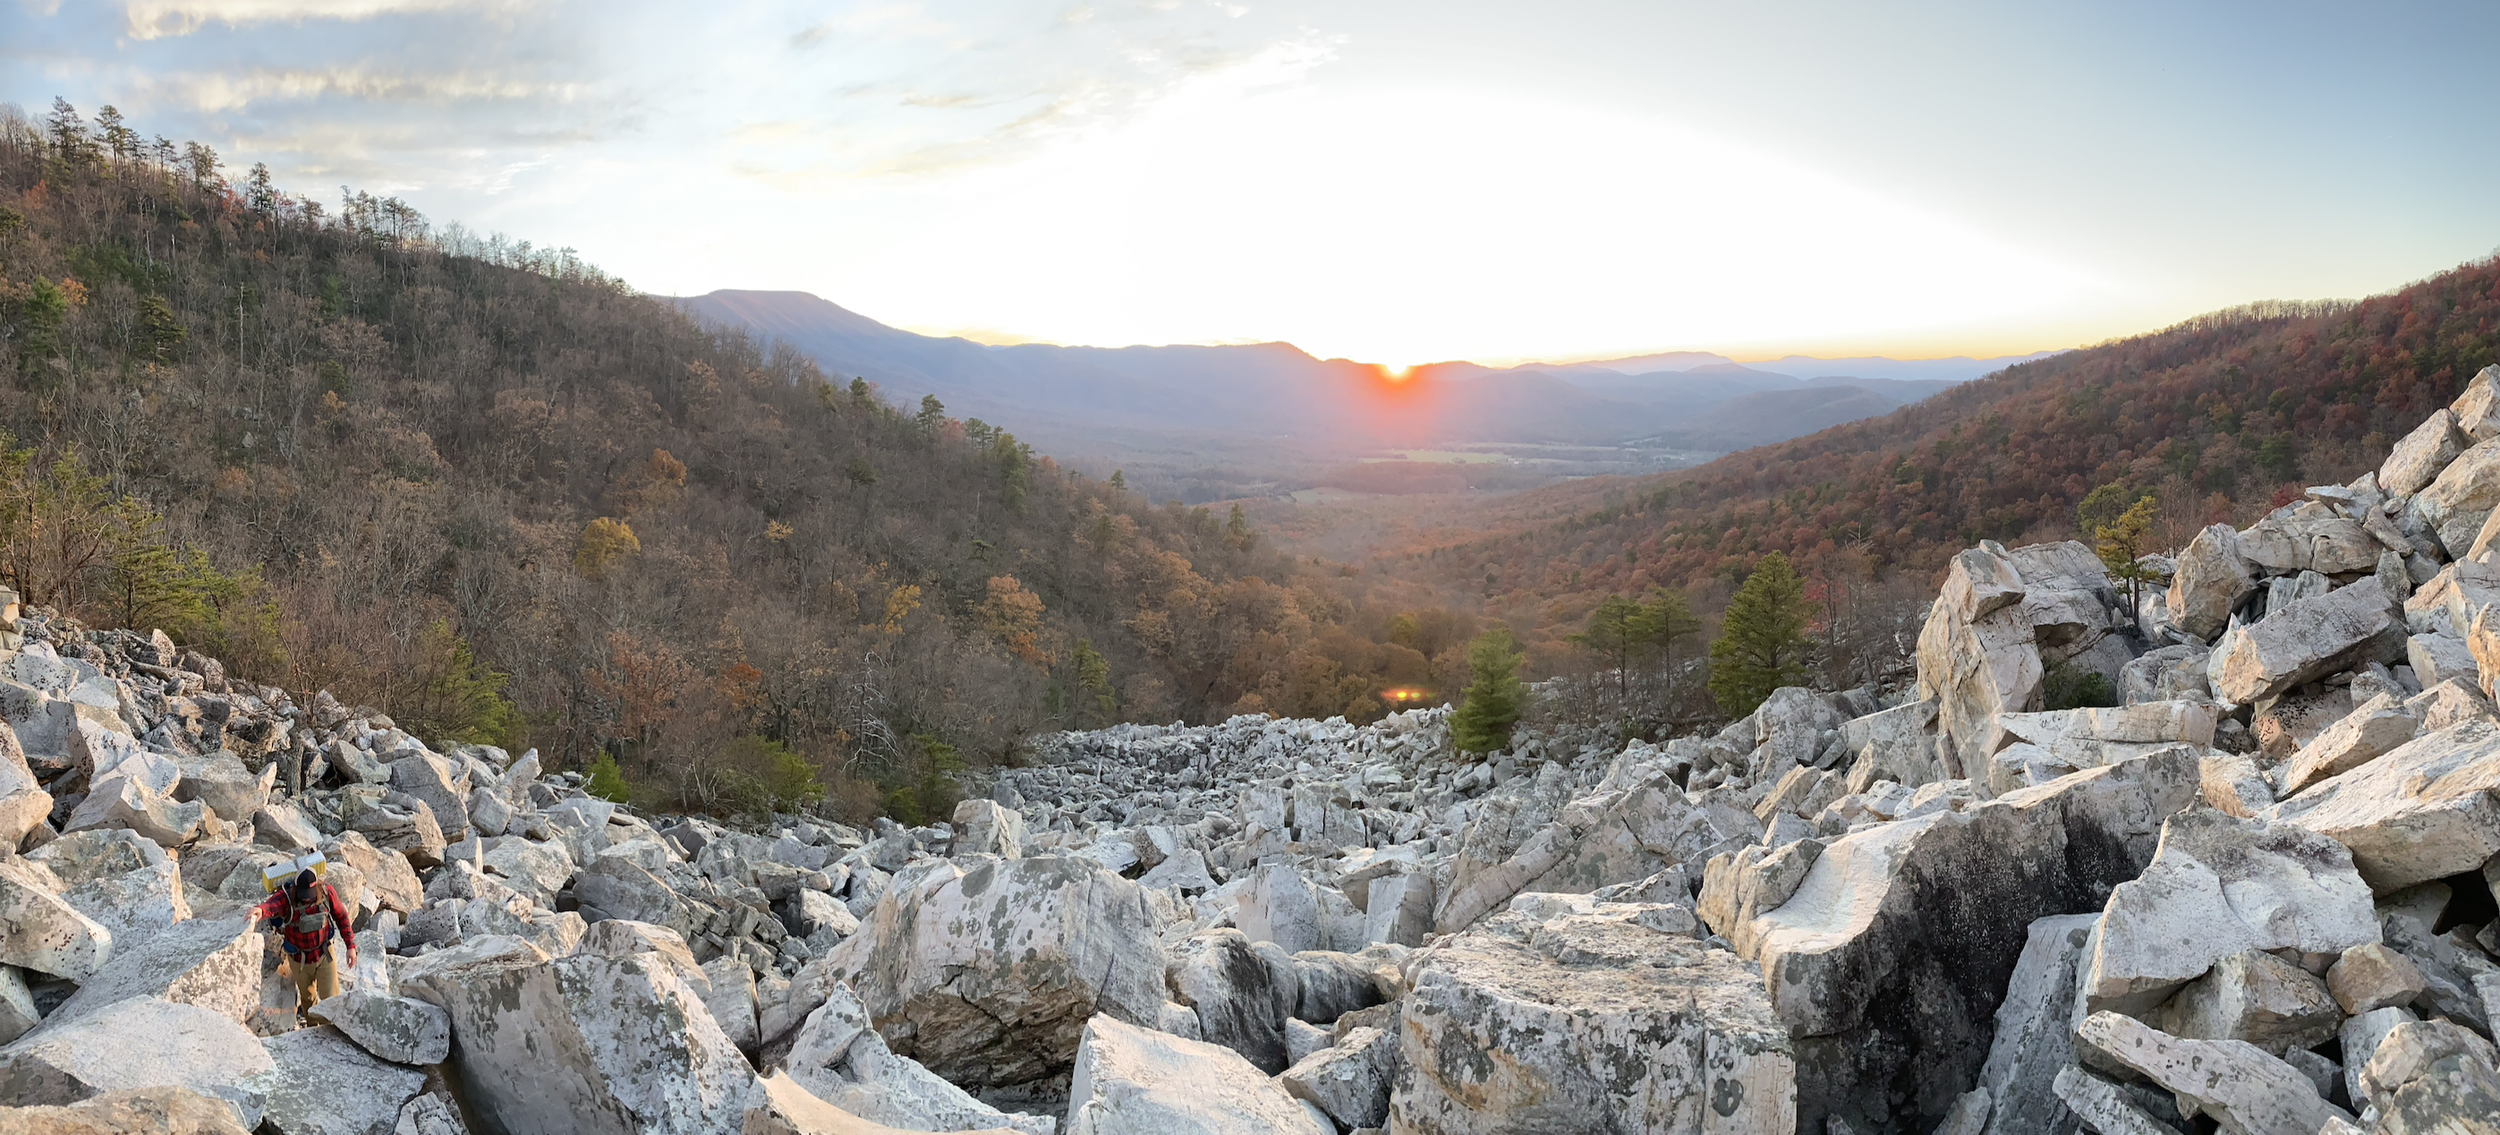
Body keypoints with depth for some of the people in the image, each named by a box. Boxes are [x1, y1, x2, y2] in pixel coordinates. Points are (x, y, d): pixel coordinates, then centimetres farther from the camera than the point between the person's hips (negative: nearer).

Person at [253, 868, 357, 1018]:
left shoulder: (326, 892, -19)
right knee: (307, 997, 22)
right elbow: (271, 905, -51)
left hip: (324, 954, 0)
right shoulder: (286, 897, -27)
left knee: (330, 999, -1)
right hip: (299, 958, 0)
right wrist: (260, 910, -76)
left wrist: (350, 946, -5)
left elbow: (341, 917, -4)